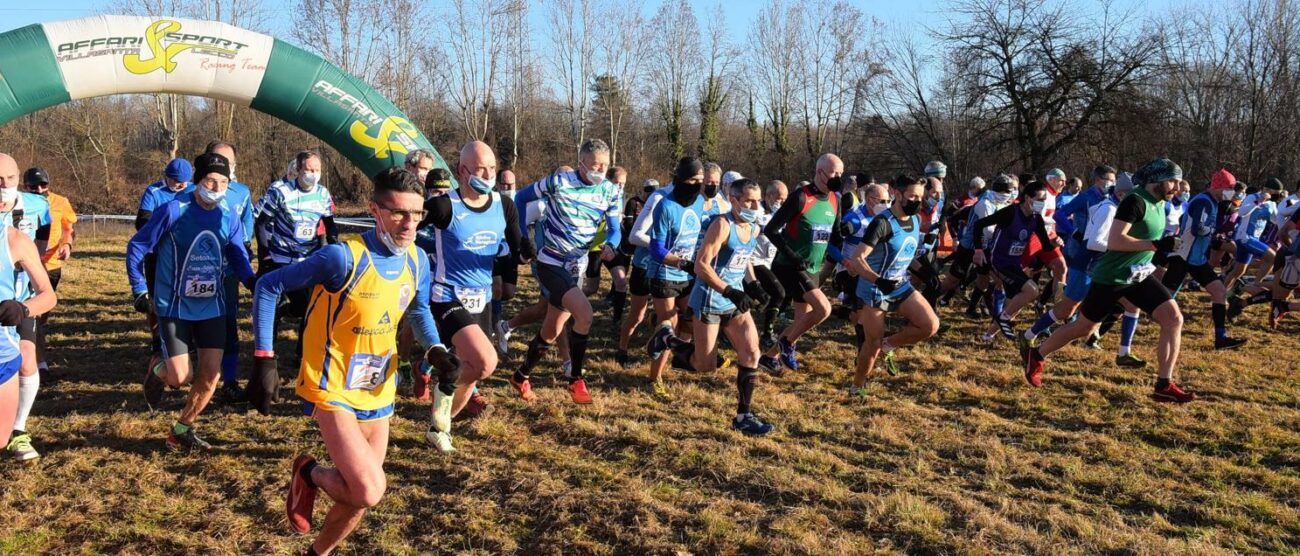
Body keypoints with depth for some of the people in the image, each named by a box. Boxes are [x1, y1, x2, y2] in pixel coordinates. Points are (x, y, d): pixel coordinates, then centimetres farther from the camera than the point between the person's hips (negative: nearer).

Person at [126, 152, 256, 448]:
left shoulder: (229, 216, -2)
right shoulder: (173, 211, -14)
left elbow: (237, 254, 8)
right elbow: (136, 248, -5)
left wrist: (252, 281, -11)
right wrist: (140, 290, -8)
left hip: (212, 307, 4)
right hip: (174, 307, -4)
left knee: (210, 376, 1)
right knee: (179, 377, -7)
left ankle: (182, 429, 22)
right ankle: (158, 373, 31)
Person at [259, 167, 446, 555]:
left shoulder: (417, 261, -5)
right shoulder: (343, 257, -24)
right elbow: (269, 286, -15)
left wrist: (434, 348, -5)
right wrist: (264, 356, -18)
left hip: (378, 394, 6)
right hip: (333, 390, -6)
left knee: (358, 498, 17)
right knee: (369, 491, -19)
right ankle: (309, 474, 12)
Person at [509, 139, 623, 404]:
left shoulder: (611, 192, -1)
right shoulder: (558, 181, -14)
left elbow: (615, 229, -3)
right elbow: (521, 198, -1)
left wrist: (610, 245, -27)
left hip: (575, 268, 6)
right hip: (550, 263, -6)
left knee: (552, 331, 14)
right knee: (584, 312, -25)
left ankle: (521, 376, 35)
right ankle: (575, 379, -11)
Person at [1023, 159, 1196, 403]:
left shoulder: (1159, 203, 8)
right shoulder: (1135, 201, -21)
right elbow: (1114, 241, -30)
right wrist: (1154, 245, -30)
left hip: (1139, 276, 8)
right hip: (1111, 277, -8)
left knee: (1173, 318, -7)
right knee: (1083, 327, 6)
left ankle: (1164, 385, -3)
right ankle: (1036, 355, 28)